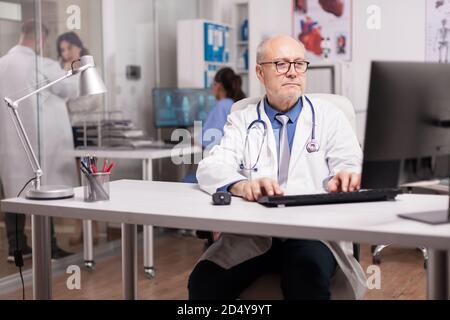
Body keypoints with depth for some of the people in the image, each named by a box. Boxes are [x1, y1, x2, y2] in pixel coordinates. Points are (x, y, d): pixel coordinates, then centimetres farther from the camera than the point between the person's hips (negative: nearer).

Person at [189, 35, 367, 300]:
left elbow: (352, 166, 2)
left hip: (313, 231, 0)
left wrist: (346, 177, -25)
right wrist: (242, 185, -26)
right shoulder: (242, 120, 15)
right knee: (203, 282, -25)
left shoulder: (329, 117, 14)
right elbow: (212, 169, -1)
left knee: (308, 274, -34)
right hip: (250, 235, 1)